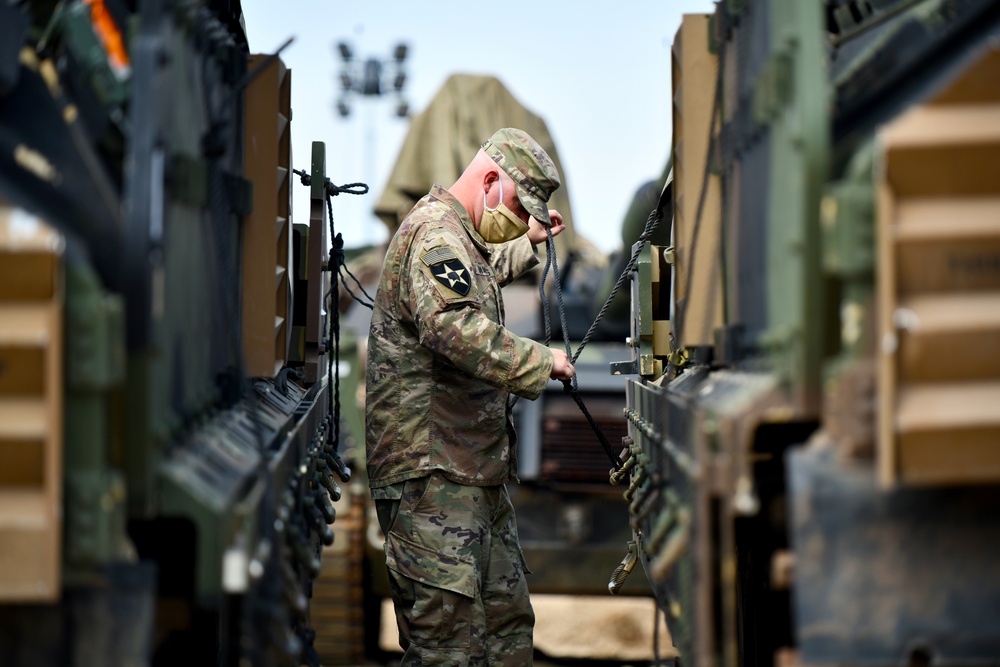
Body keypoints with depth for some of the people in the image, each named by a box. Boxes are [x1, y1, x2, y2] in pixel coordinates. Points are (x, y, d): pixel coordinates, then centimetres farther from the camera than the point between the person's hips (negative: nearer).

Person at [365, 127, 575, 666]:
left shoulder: (459, 236, 22)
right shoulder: (435, 233, -14)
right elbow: (459, 331, -32)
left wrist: (529, 243, 52)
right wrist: (541, 362, -23)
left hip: (477, 476, 11)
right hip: (432, 478, -11)